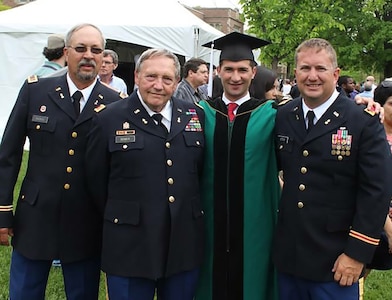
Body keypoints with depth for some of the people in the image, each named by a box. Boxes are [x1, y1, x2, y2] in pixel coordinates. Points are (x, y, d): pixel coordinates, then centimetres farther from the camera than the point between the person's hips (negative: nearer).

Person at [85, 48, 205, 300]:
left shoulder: (195, 116, 5)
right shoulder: (109, 119, -4)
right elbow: (96, 180, 3)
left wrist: (191, 209, 11)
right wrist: (120, 215, 8)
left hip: (185, 244, 3)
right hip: (130, 246, -3)